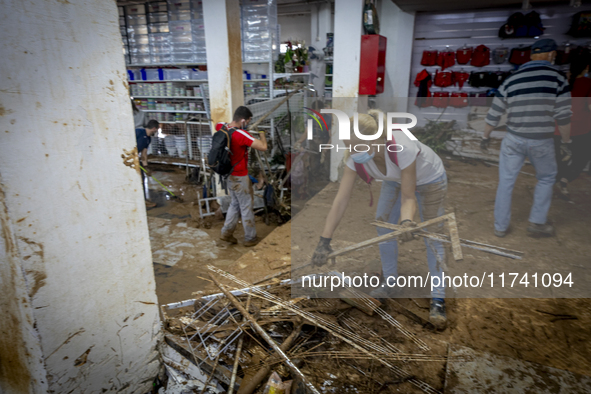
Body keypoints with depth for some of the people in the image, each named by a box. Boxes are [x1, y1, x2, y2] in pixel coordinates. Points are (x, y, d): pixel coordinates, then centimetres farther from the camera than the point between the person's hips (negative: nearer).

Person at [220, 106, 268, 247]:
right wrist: (261, 133, -9)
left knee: (235, 204, 23)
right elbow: (263, 147, -28)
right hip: (239, 177, -8)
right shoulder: (241, 134, -27)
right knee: (246, 207, 7)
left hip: (228, 175, 8)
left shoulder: (222, 127, -4)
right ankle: (250, 238, 20)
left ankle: (226, 233, 27)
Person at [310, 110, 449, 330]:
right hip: (395, 180, 5)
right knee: (383, 227, 3)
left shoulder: (402, 148, -43)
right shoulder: (356, 158, -29)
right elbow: (341, 200, -31)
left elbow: (408, 197, -34)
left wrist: (406, 221, -55)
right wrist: (324, 241, -34)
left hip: (429, 179, -5)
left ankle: (438, 300, 4)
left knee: (432, 237, -7)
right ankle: (390, 286, 20)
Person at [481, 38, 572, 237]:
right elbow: (563, 116, -8)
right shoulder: (557, 78, -6)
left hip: (514, 139, 1)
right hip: (541, 142, -1)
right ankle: (537, 222, 23)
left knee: (506, 182, 11)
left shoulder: (511, 80, 1)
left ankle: (501, 226, 18)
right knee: (546, 178, 22)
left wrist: (486, 137, 15)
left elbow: (493, 114, 2)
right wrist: (566, 142, 4)